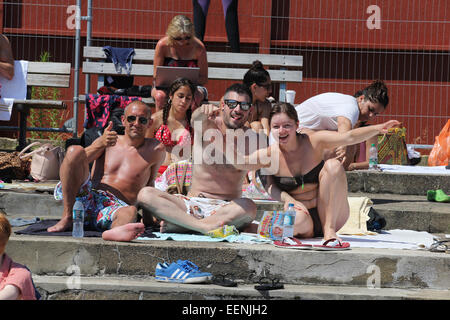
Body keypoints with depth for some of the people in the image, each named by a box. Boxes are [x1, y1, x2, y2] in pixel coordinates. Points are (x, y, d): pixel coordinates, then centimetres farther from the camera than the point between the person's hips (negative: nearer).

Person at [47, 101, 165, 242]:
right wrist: (100, 144, -15)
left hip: (115, 206, -2)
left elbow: (148, 184, 23)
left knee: (130, 212, -39)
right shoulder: (106, 142, 16)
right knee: (75, 150, -19)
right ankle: (67, 217, -23)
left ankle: (116, 232, -78)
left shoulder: (156, 149, 13)